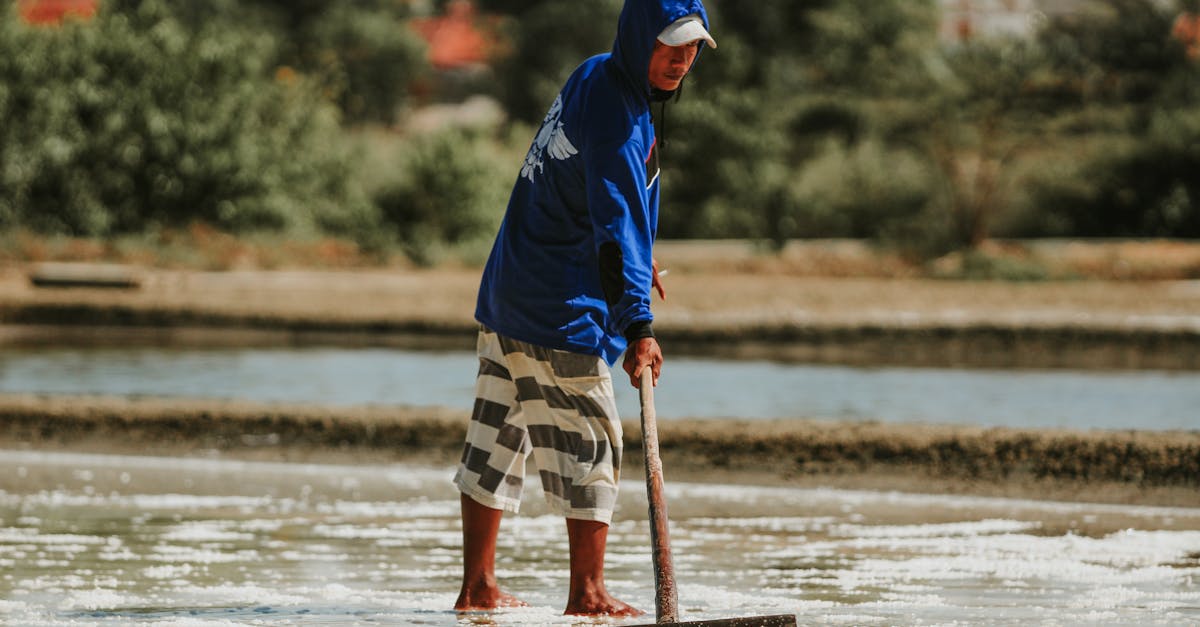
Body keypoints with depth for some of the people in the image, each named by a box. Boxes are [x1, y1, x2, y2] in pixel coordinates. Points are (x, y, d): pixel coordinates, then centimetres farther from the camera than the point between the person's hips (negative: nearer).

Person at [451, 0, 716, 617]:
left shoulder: (595, 75, 10)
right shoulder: (616, 116, -21)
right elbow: (618, 224, -31)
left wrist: (637, 255, 35)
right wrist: (637, 326, -38)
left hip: (507, 291, 10)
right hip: (561, 311, -10)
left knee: (497, 439, 12)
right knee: (592, 444, -4)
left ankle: (477, 588, 19)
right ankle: (587, 593, 0)